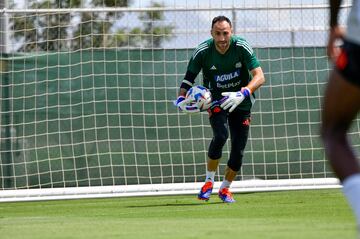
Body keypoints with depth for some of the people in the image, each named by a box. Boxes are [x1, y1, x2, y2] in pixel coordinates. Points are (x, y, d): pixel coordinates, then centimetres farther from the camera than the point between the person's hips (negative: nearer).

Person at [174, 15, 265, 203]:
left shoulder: (241, 47, -21)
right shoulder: (203, 52, -19)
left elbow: (259, 76, -27)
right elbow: (188, 79, -12)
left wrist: (243, 94, -45)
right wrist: (181, 99, -32)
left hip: (240, 102, 1)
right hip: (215, 100, -1)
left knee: (238, 150, -1)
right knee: (220, 136, -27)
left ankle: (225, 188, 24)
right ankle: (209, 182, -7)